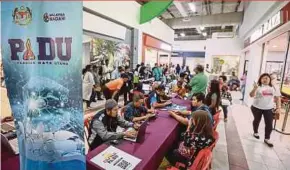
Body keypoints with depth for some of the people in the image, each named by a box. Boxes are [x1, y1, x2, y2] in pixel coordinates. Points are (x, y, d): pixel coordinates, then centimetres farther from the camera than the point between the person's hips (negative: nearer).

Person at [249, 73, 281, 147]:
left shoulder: (273, 88, 3)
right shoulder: (258, 87, -9)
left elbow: (278, 98, 7)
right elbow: (251, 95, -21)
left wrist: (278, 108, -1)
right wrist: (255, 88, -38)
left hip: (269, 109, 3)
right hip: (257, 108, -2)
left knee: (269, 124, 2)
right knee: (257, 120, 16)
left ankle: (267, 139, 18)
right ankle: (255, 132, 38)